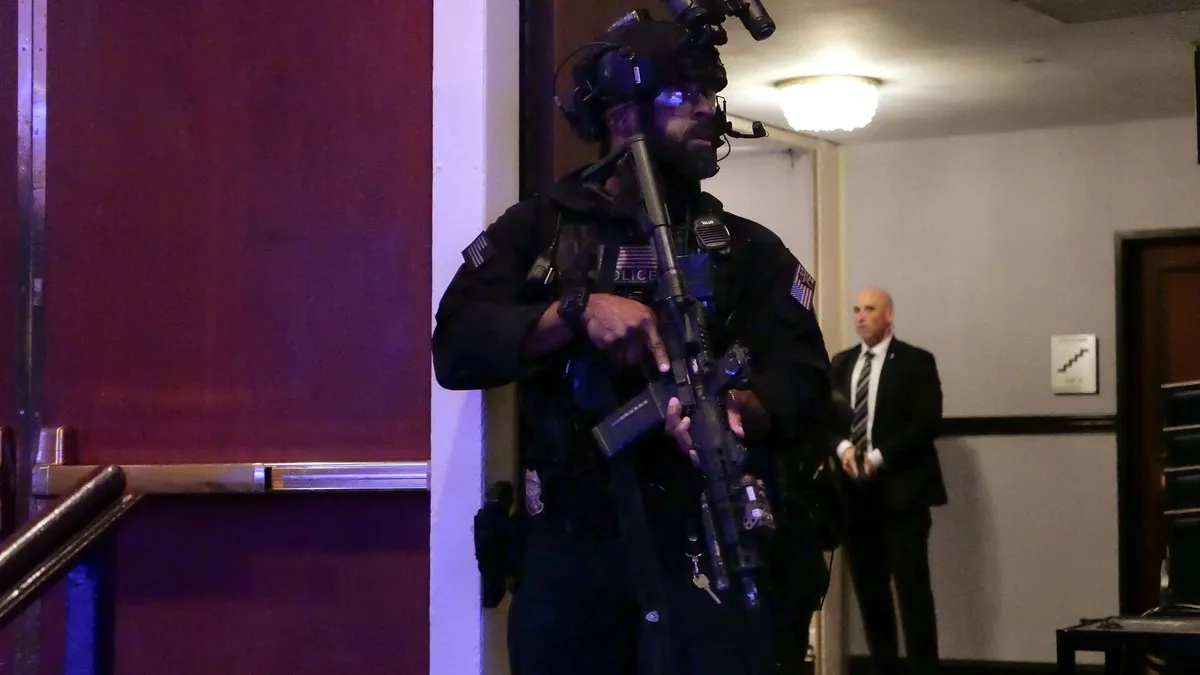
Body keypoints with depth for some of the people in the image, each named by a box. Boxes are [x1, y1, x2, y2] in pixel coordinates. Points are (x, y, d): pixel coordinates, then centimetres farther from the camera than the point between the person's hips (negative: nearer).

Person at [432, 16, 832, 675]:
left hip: (706, 540, 0)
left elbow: (803, 376, -2)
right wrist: (576, 312, -18)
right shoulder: (537, 228, 9)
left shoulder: (749, 248, 11)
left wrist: (738, 410, -24)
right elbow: (455, 346, -4)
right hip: (565, 542, 0)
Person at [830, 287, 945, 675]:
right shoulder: (840, 364, 15)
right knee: (868, 589, 7)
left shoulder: (916, 362, 0)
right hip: (854, 490, 5)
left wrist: (879, 457, -16)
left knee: (912, 587, -7)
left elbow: (927, 422, -9)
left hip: (900, 489, -5)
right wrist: (843, 447, -12)